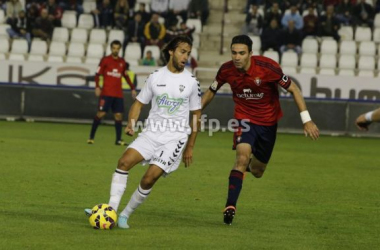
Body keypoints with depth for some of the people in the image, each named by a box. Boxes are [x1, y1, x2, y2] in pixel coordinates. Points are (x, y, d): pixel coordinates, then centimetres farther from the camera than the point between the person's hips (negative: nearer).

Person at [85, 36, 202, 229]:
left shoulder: (191, 82, 1)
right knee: (124, 161, -20)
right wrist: (130, 124, -7)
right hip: (152, 132, 2)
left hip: (175, 138, -2)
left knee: (149, 178, -16)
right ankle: (111, 209, -16)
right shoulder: (156, 77, 5)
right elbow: (139, 103, 12)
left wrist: (190, 147, 8)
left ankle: (125, 214, 1)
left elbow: (196, 114, 9)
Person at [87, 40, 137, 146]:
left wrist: (132, 88, 17)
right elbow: (98, 74, -1)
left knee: (118, 115, 0)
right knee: (101, 113, -8)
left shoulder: (122, 62, 12)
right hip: (106, 93, -4)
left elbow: (126, 76, 23)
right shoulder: (105, 60, 0)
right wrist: (97, 87, -13)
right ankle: (91, 137, 0)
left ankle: (118, 140, 6)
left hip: (118, 94, 4)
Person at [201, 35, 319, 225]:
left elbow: (293, 89, -14)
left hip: (268, 122, 0)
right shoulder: (226, 70, -15)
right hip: (245, 118, 0)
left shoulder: (268, 67, -24)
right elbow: (211, 92, 5)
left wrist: (307, 120, -16)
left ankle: (251, 165, 49)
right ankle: (230, 206, -22)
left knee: (257, 172, 10)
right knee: (242, 157, -27)